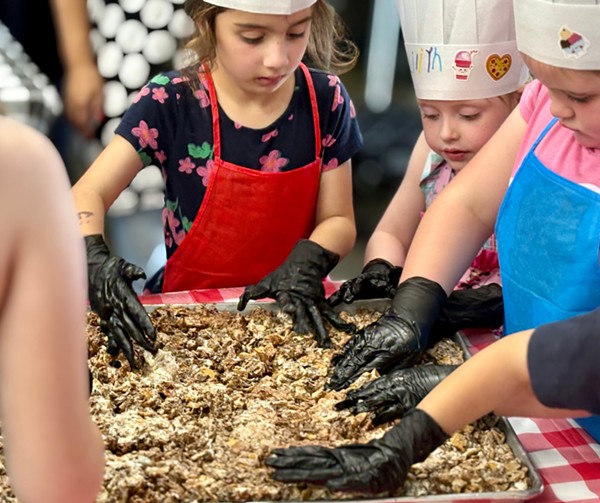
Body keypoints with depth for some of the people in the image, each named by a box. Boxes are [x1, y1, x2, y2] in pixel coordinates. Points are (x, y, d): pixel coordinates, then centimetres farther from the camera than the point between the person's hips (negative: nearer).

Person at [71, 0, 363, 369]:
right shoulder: (171, 103, -11)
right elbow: (87, 195, -11)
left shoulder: (326, 100, -5)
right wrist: (94, 260, -32)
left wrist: (305, 266, -22)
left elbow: (338, 220, 0)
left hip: (292, 314, 1)